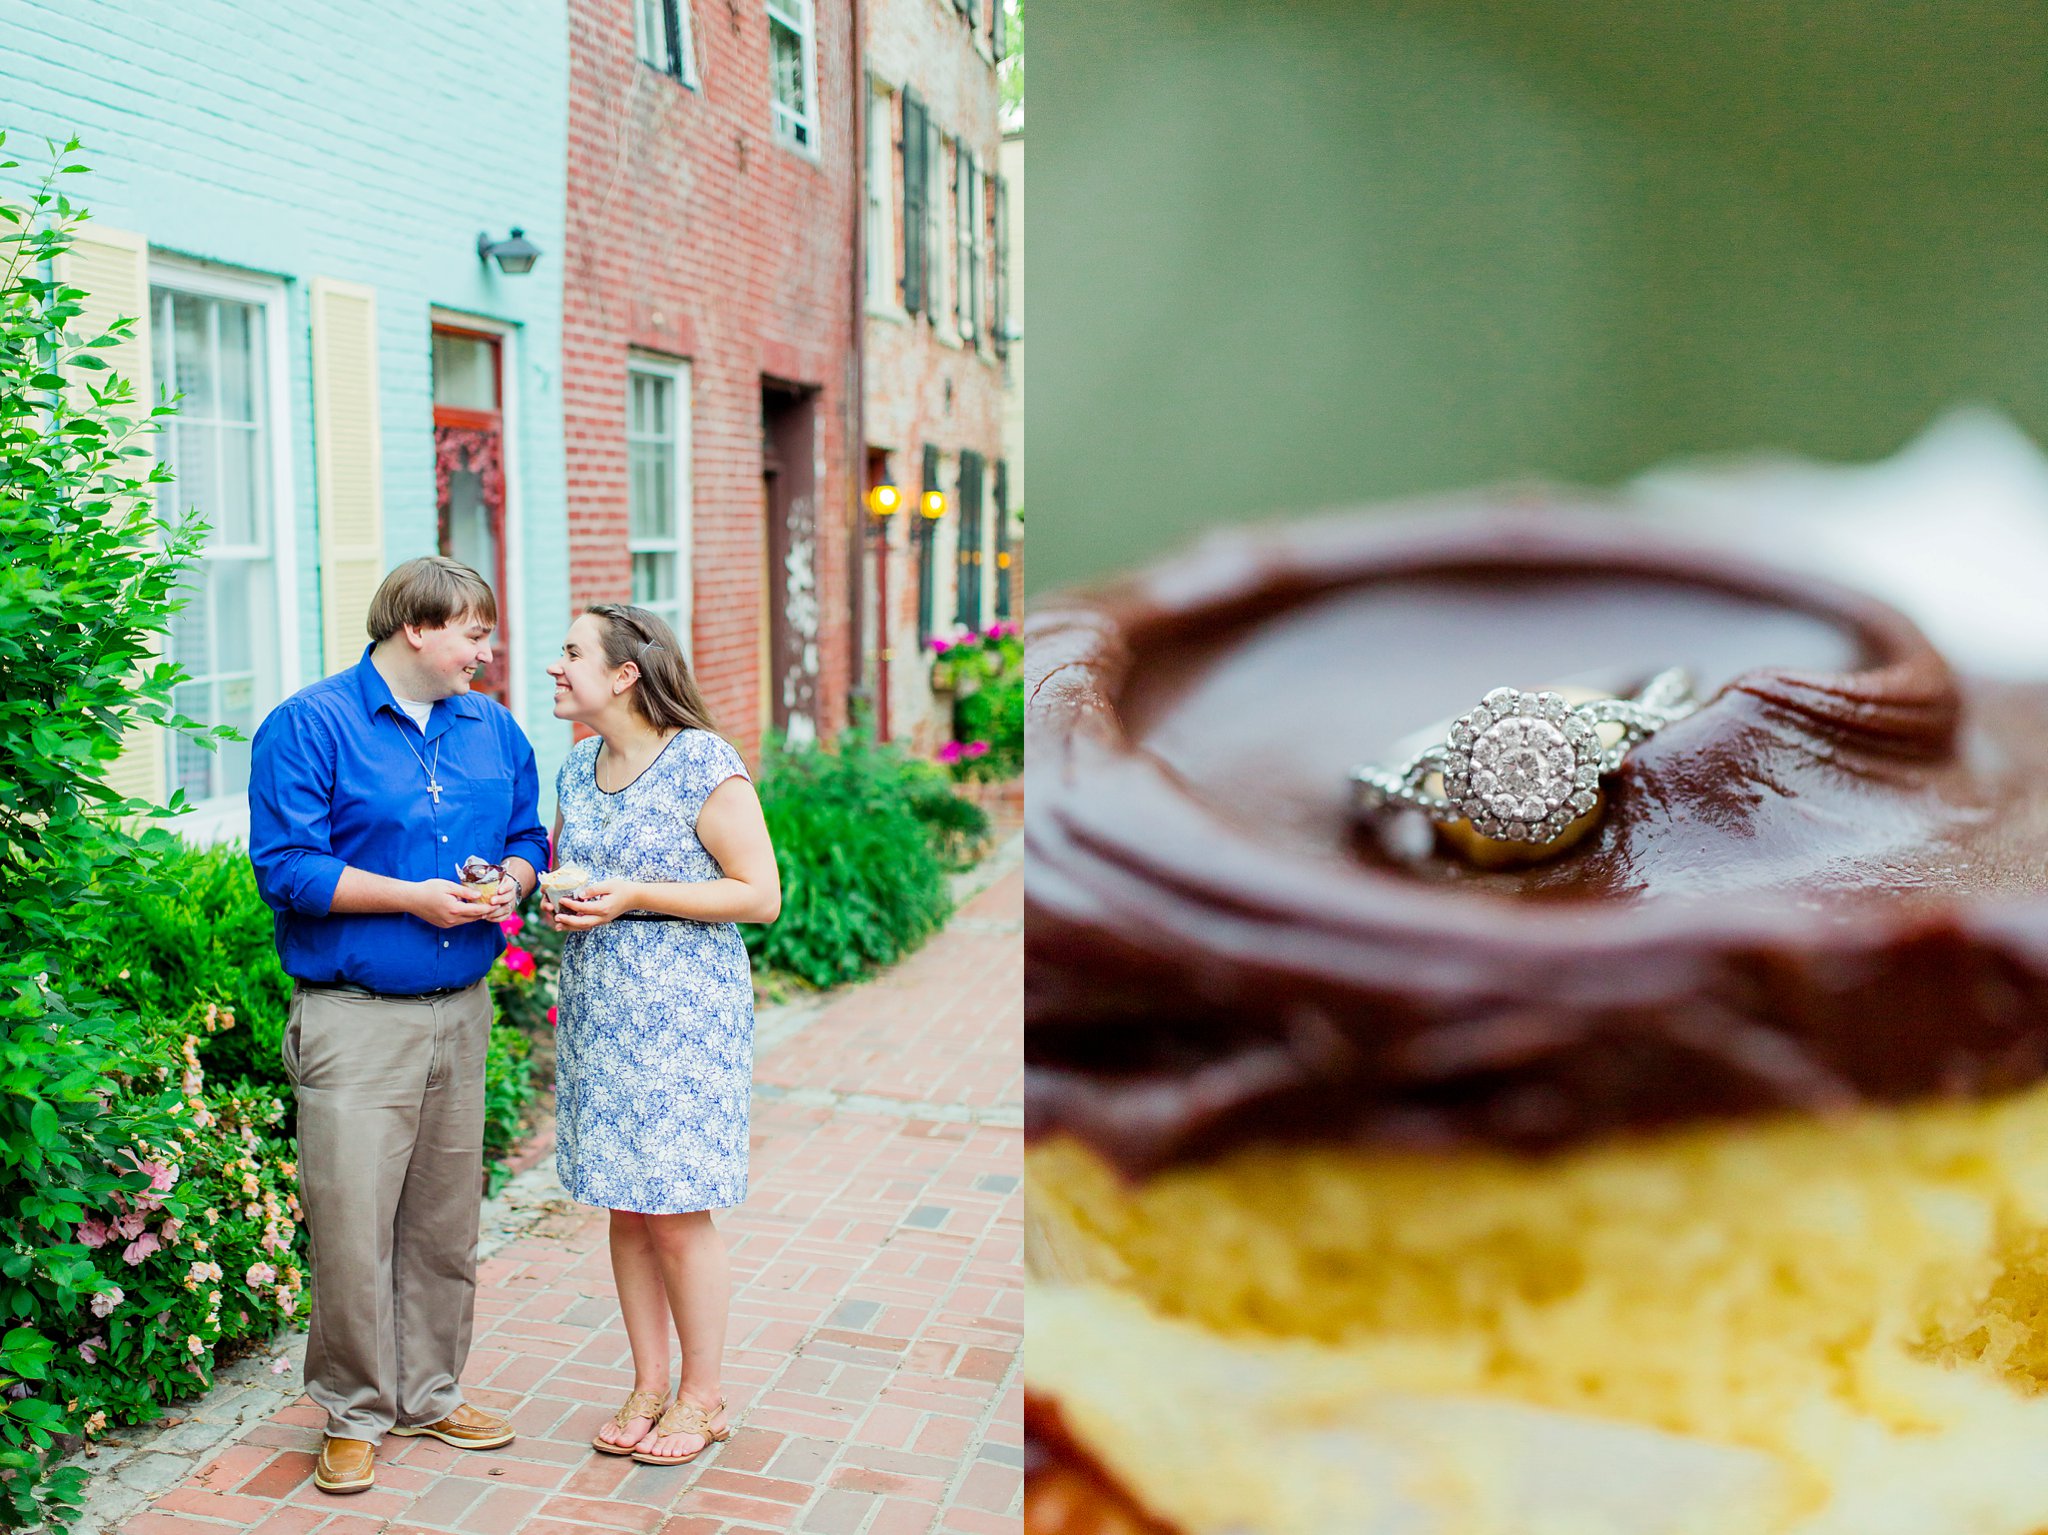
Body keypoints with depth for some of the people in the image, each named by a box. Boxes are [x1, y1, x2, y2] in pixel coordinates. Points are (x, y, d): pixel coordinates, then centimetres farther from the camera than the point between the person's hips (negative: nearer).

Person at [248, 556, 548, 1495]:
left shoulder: (492, 729, 11)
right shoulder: (308, 726, -6)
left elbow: (526, 836, 18)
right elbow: (286, 865, -13)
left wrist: (509, 882, -5)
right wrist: (415, 897, -17)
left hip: (461, 1011, 6)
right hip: (354, 1021, -5)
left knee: (446, 1222, 13)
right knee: (352, 1225, -3)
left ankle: (429, 1394, 28)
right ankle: (354, 1417, 15)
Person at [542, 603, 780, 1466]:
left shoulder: (705, 765, -12)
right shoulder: (577, 768, 9)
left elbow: (761, 895, -13)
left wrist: (637, 896, -19)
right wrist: (555, 901, -1)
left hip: (682, 1013, -6)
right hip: (597, 1012, 6)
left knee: (679, 1215, 1)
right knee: (625, 1210, 12)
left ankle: (702, 1396, 19)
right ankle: (648, 1386, 27)